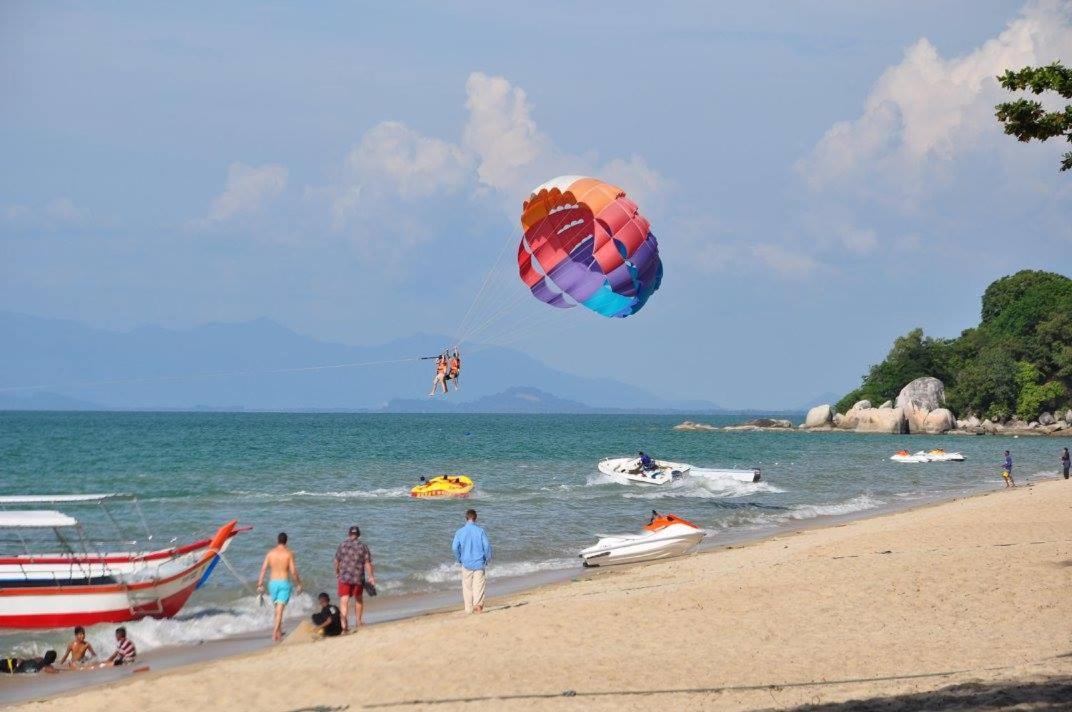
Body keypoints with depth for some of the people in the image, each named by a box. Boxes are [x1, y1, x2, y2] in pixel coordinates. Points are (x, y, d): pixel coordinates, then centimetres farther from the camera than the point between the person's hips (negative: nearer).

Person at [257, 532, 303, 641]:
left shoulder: (270, 553, 1)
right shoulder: (289, 554, -7)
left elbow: (263, 569, -2)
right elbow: (293, 571, -8)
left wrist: (260, 584, 2)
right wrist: (299, 584, 5)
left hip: (273, 582, 3)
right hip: (284, 583, -3)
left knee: (277, 608, 20)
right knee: (280, 609, -5)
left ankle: (279, 631, 31)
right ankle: (275, 633, -14)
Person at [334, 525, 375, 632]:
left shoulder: (342, 545, 0)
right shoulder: (362, 546, -2)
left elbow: (337, 561, 6)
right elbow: (367, 563, -6)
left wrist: (337, 572, 22)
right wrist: (371, 577, -3)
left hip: (344, 577, -1)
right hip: (359, 577, 1)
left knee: (344, 600, -5)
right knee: (359, 599, 20)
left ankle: (344, 622, -22)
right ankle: (358, 621, 31)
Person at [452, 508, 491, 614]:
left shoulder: (460, 532, -2)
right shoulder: (480, 531, -6)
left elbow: (455, 547, -6)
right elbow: (487, 545, -9)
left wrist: (459, 559, 9)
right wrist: (487, 559, 6)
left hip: (466, 563, 1)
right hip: (479, 563, -1)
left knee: (467, 587, 10)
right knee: (478, 585, 0)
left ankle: (469, 609, 13)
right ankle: (478, 603, -19)